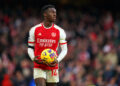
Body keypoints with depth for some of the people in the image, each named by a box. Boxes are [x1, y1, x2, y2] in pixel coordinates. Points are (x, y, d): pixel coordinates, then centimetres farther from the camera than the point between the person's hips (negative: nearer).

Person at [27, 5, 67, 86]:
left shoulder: (60, 31, 0)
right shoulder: (34, 30, 2)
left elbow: (64, 49, 3)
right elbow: (30, 48, 9)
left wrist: (57, 60, -16)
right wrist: (33, 58, -12)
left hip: (52, 66, 1)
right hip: (39, 67, -1)